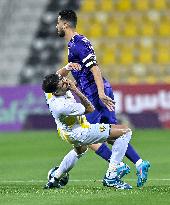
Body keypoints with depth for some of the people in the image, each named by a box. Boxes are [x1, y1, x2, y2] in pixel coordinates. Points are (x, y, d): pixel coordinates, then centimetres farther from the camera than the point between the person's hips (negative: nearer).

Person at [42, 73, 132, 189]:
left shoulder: (50, 93, -16)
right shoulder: (62, 106, -39)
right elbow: (90, 109, -23)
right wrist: (76, 90, -27)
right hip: (79, 134, -9)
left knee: (80, 150, 46)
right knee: (125, 132, -14)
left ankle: (54, 180, 50)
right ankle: (111, 177, -14)